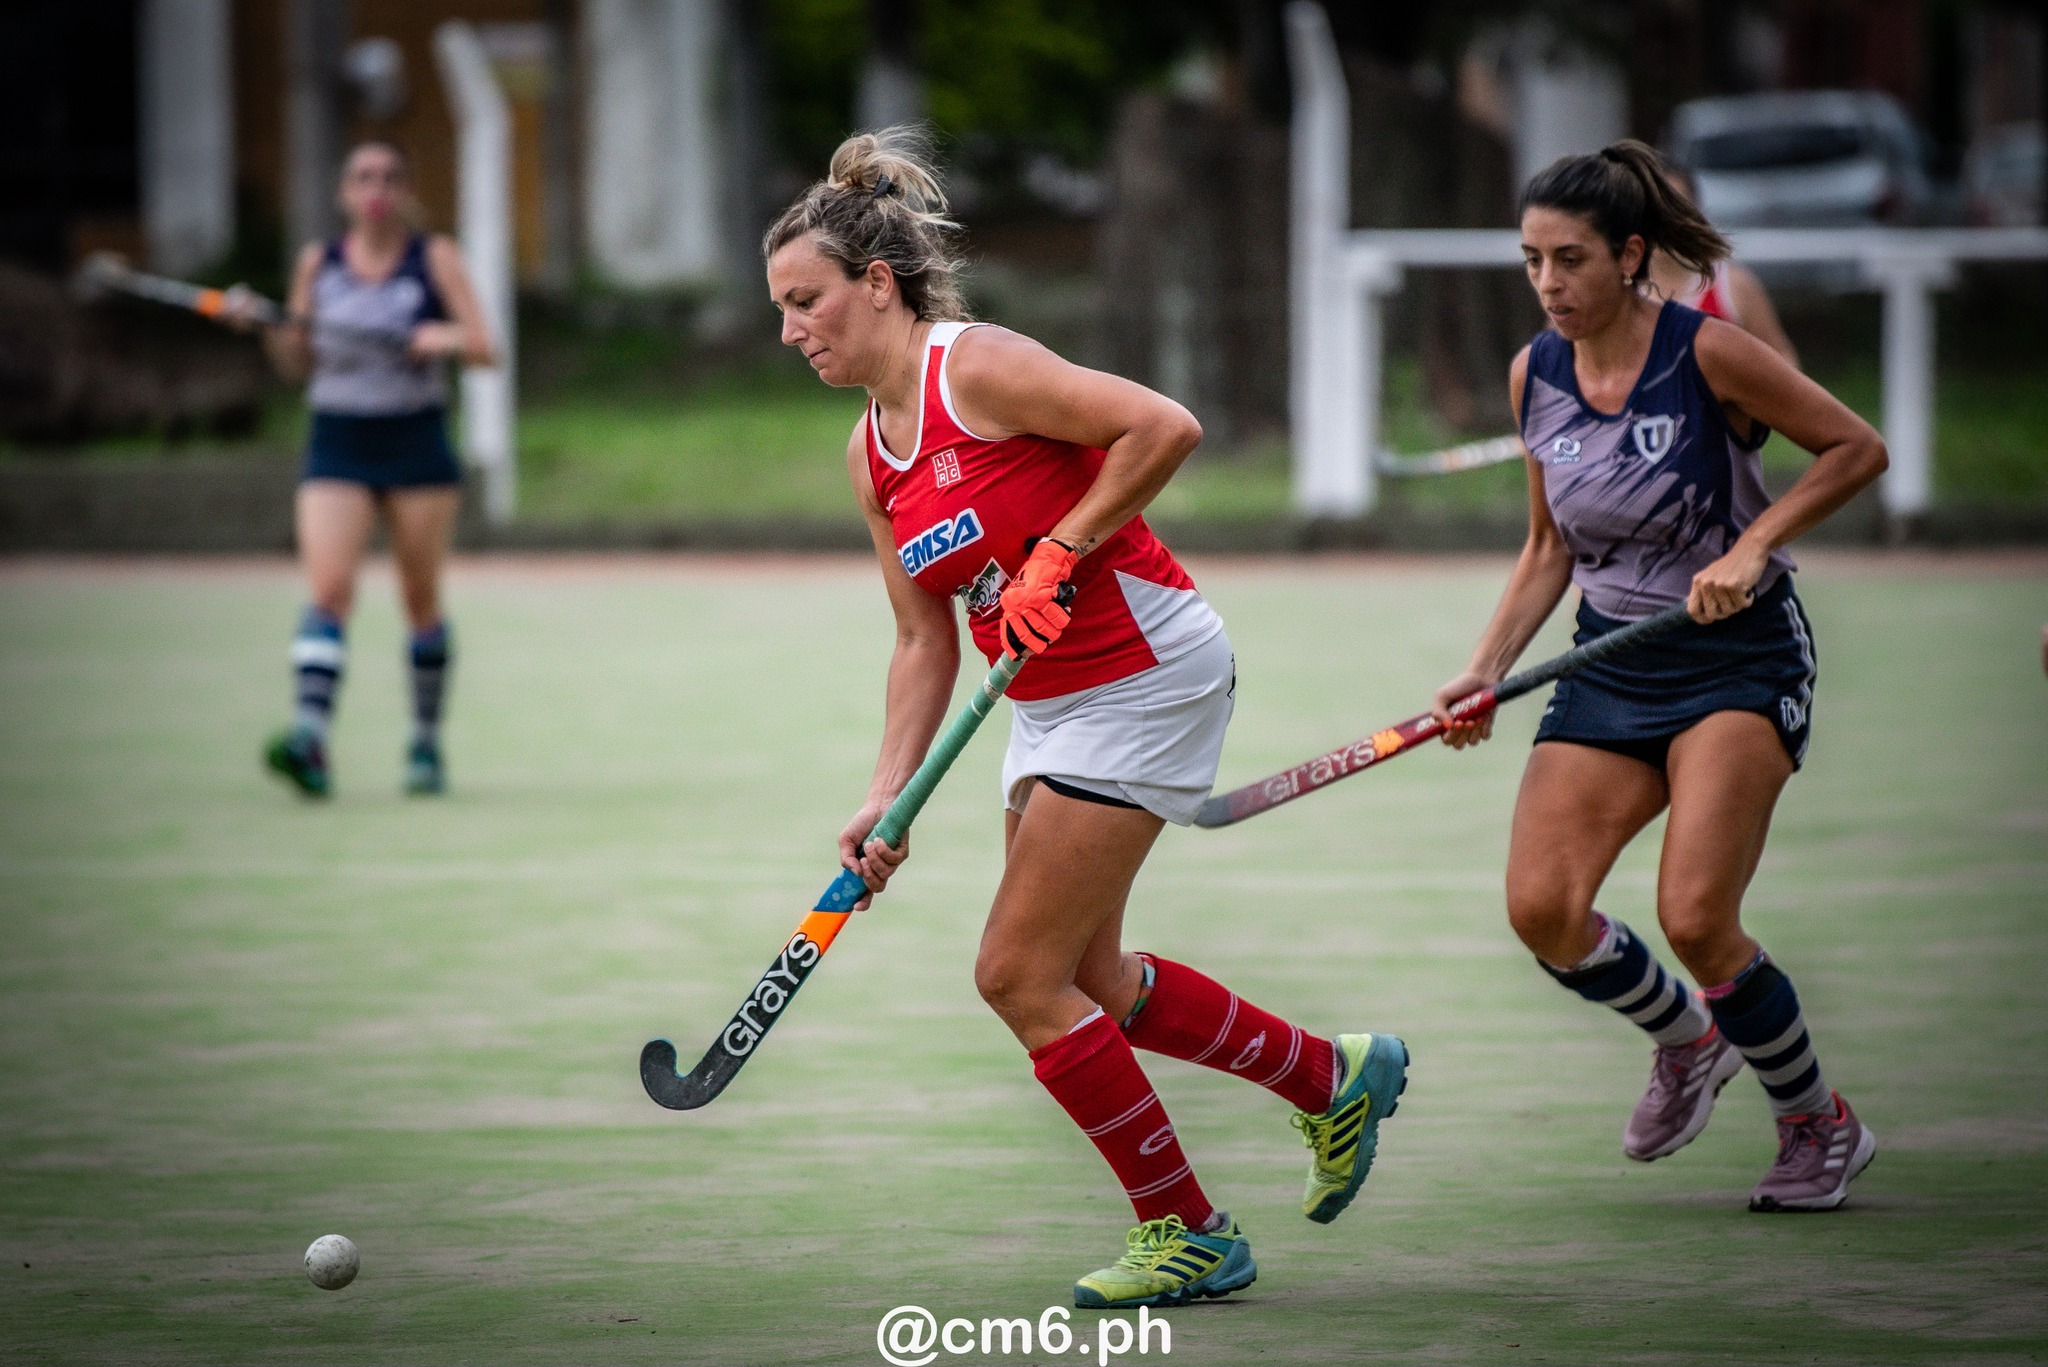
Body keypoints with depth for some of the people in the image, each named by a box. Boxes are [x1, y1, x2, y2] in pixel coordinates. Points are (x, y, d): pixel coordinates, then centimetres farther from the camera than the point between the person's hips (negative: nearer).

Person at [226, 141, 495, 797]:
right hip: (338, 445, 1)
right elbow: (296, 364, 12)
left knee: (421, 598, 7)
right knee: (328, 588, -16)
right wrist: (264, 325, -6)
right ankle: (310, 738, -29)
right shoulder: (318, 262, 7)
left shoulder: (435, 257, 1)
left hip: (417, 446, -1)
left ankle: (426, 742, 20)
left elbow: (483, 347, -3)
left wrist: (445, 340, -23)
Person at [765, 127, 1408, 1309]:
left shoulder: (976, 369, -17)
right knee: (1085, 978, 15)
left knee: (1018, 977, -7)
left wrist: (1056, 556, -22)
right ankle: (1335, 1078, 33)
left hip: (1148, 674, -9)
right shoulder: (872, 454, 8)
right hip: (1053, 704, 9)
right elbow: (926, 643, 11)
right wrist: (887, 800, 2)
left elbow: (1167, 428, -24)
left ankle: (1190, 1236, 6)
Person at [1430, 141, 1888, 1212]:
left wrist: (1752, 546, -18)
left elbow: (1857, 448, -6)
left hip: (1738, 655, -5)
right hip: (1611, 663, 5)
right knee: (1542, 910, -12)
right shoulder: (1535, 375, 2)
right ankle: (1687, 1040, 20)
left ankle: (1820, 1124, 6)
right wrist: (1486, 669, 1)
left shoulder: (1705, 352, -14)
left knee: (1694, 918, -19)